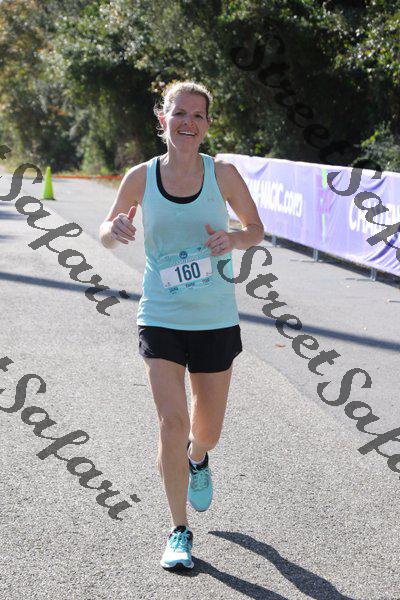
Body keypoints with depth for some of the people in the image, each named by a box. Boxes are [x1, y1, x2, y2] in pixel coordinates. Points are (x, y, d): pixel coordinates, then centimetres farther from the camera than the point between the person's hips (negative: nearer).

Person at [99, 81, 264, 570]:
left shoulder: (222, 174, -5)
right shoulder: (141, 177, -4)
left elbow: (256, 228, 6)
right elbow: (107, 233, 8)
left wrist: (234, 240, -17)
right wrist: (114, 230, -16)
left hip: (215, 322, 1)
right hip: (160, 321, -1)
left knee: (207, 431, 13)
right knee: (171, 422, -11)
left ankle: (197, 458, 52)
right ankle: (179, 532, 6)